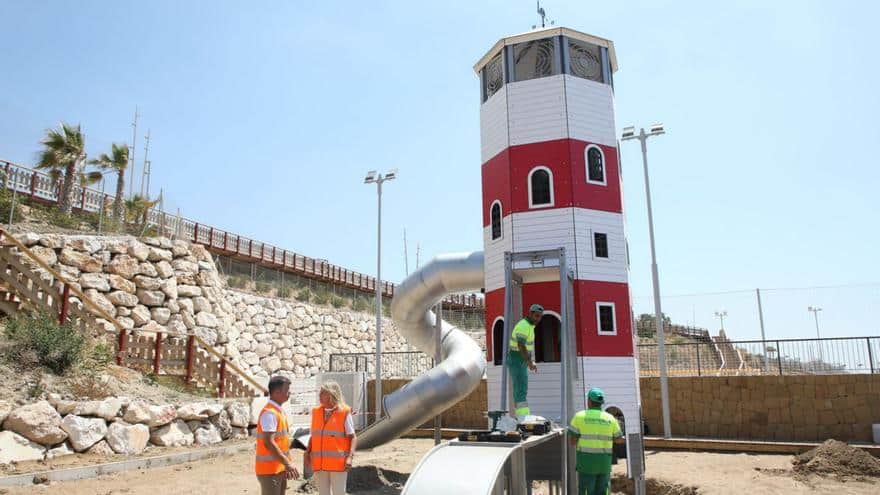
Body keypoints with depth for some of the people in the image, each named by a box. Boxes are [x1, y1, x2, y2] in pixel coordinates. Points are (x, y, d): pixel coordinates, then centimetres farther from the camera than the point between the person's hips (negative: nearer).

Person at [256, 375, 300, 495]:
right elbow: (269, 443, -25)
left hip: (279, 468, 9)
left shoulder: (280, 411, 12)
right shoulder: (269, 413, -18)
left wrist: (286, 465, 17)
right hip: (269, 469, -9)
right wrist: (288, 463, -25)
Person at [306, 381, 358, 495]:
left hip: (338, 463, -4)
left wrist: (350, 457, -19)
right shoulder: (316, 412, 6)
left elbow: (353, 437, -7)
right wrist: (307, 452, -1)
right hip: (320, 463, 5)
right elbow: (314, 436, 13)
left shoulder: (344, 413, -8)